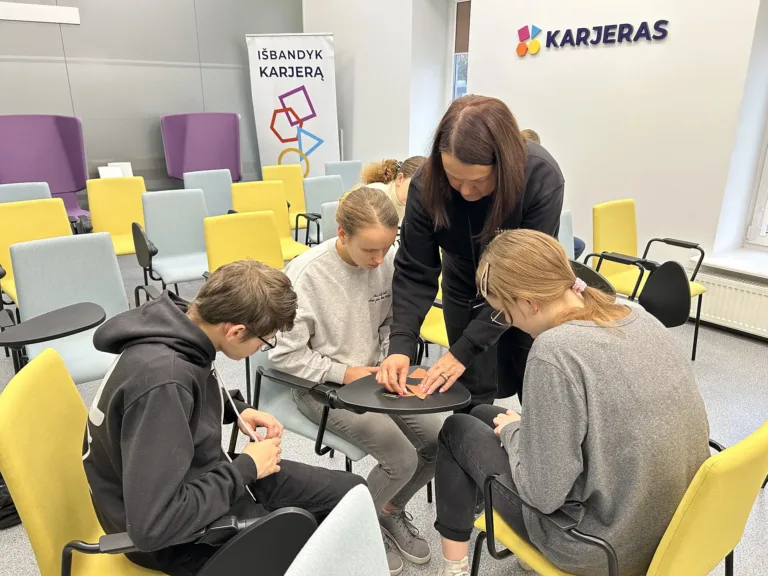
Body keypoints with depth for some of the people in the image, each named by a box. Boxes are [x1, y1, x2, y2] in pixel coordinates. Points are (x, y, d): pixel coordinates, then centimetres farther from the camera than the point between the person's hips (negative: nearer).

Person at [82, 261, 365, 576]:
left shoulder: (182, 324, -9)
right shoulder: (161, 382, -36)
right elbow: (153, 526, -34)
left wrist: (238, 411, -2)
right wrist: (246, 468, -23)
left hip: (206, 480, 8)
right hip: (177, 534, -8)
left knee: (351, 491, 9)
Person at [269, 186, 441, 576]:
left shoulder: (387, 261, -10)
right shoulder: (305, 274, -23)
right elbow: (285, 355, -17)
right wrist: (345, 373, -17)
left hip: (374, 376, 6)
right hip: (321, 387, -5)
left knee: (440, 441, -7)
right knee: (402, 459, -18)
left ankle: (390, 509, 22)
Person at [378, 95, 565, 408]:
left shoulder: (541, 178, -32)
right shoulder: (427, 183, -27)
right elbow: (414, 272, -20)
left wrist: (464, 350, -34)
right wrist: (401, 344, -34)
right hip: (466, 292, 1)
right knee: (473, 397, 5)